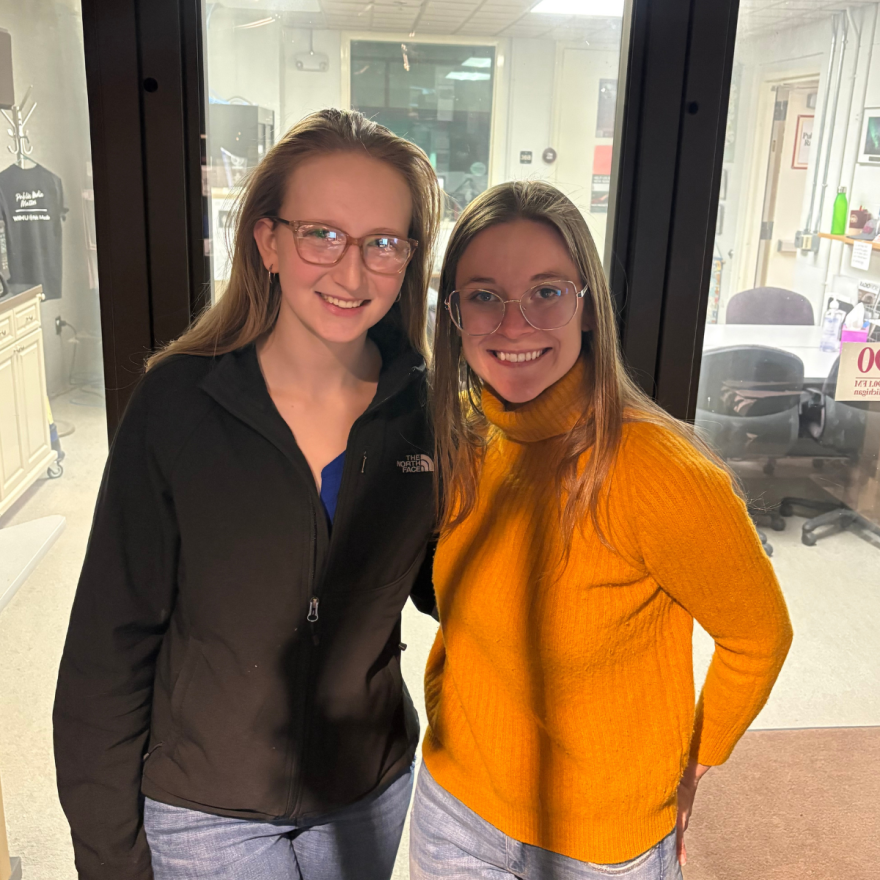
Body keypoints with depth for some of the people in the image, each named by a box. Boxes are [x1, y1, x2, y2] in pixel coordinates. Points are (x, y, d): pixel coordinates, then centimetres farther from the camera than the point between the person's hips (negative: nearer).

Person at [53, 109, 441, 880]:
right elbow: (110, 641, -12)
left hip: (370, 791, 3)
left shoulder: (424, 407, -12)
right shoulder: (177, 404, -19)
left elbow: (438, 584, 2)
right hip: (202, 812, -2)